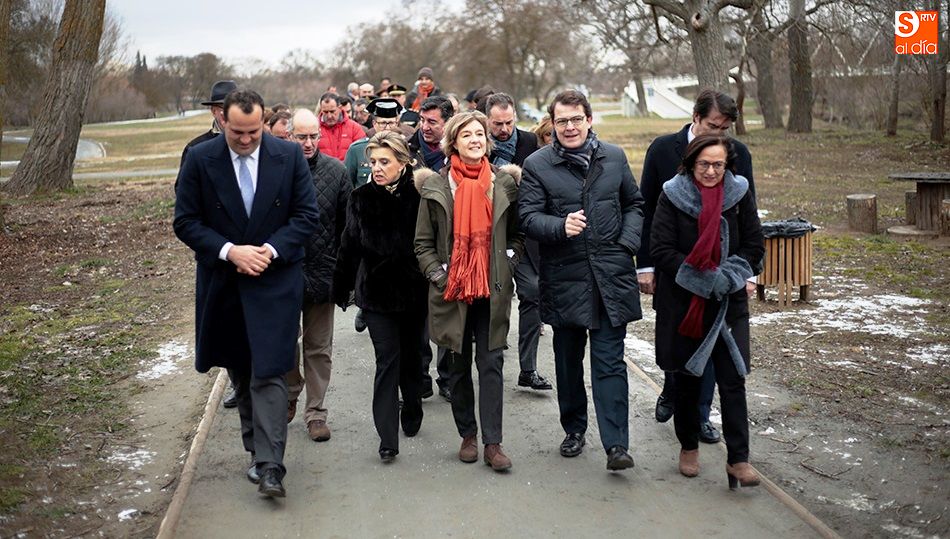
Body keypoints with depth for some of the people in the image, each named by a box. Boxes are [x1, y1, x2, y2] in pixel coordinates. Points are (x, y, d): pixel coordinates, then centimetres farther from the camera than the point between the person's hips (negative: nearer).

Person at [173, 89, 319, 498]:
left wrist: (271, 249, -16)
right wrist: (229, 251, -17)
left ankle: (269, 466, -8)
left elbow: (307, 215, -2)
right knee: (241, 372, 15)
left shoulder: (289, 156, -4)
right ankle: (256, 450, 31)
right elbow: (185, 222, -3)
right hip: (222, 283, 2)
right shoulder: (200, 159, -5)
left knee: (268, 372, -9)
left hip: (276, 280, -2)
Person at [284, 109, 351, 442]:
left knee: (319, 348, 9)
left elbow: (347, 225, 2)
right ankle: (288, 398, 35)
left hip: (322, 273, 0)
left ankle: (316, 412, 20)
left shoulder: (335, 171, -2)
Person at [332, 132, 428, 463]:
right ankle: (387, 438, -3)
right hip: (376, 293, 0)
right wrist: (342, 288, 4)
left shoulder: (418, 197, -8)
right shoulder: (361, 199, -2)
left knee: (411, 356, 15)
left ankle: (412, 415, 37)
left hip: (413, 291, 0)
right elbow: (349, 247, 3)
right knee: (388, 360, -4)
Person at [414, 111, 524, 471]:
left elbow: (518, 234, 14)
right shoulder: (436, 185, 1)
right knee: (459, 366, 10)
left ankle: (492, 442, 1)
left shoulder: (505, 182, 4)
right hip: (453, 289, 0)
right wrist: (437, 274, -6)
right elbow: (423, 243, 5)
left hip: (493, 290, 0)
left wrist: (509, 261, 0)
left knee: (491, 364, -2)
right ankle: (468, 435, 23)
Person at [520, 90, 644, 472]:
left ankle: (616, 444, -3)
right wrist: (561, 226, -25)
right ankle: (574, 429, 30)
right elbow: (529, 218, -6)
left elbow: (634, 204, 17)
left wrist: (628, 242, 2)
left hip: (611, 275, 0)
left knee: (609, 361, -2)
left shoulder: (614, 157, 7)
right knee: (568, 360, 13)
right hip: (564, 278, 0)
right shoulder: (537, 165, -1)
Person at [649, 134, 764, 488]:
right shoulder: (672, 195, -5)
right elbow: (661, 250, -9)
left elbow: (754, 246, 5)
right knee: (687, 377, 10)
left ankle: (738, 459, 1)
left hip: (729, 302, 1)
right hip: (682, 301, -1)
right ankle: (689, 447, 27)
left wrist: (727, 276, -11)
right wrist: (702, 279, -17)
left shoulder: (739, 194, 2)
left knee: (732, 380, -4)